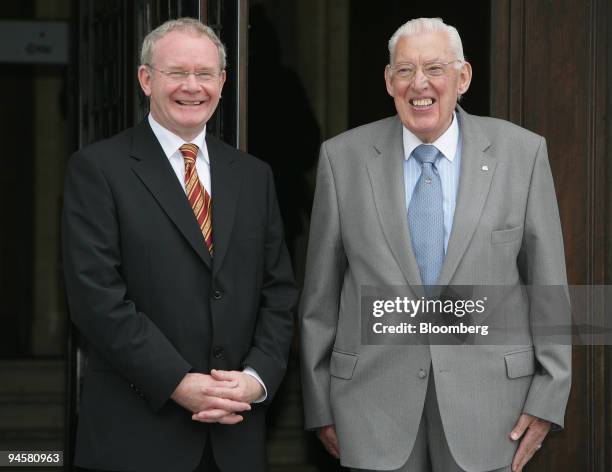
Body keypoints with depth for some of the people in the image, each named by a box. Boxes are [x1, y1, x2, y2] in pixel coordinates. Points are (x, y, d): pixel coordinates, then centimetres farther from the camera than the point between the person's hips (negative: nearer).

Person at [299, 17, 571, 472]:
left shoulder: (522, 153, -1)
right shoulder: (344, 157, 1)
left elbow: (548, 283, 1)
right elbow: (320, 295, 4)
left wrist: (547, 399, -2)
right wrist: (321, 404, 4)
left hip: (487, 396, 0)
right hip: (375, 397, 1)